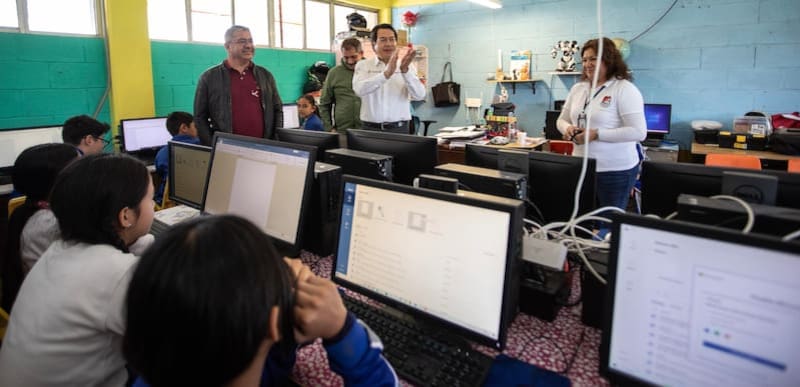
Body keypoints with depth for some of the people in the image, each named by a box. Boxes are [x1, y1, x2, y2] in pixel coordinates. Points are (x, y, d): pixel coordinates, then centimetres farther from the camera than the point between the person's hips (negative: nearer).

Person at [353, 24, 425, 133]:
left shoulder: (406, 66, 7)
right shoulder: (363, 66, 4)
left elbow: (419, 95, -7)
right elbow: (359, 90, -15)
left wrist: (405, 70, -21)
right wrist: (387, 73, -26)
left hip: (399, 128, 1)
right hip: (371, 128, -1)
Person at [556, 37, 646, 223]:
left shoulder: (625, 89, -11)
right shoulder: (578, 88, 9)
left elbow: (638, 132, -17)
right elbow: (562, 119, 17)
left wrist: (596, 134, -22)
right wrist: (567, 128, -7)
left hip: (616, 171, -5)